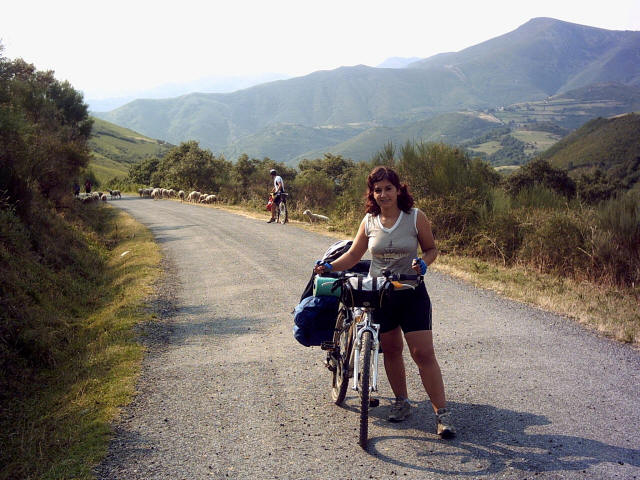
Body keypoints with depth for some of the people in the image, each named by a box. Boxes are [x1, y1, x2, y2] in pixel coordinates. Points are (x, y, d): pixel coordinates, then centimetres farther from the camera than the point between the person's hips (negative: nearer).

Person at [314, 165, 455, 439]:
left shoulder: (415, 217, -6)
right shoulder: (369, 221, 1)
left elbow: (431, 248, 3)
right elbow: (353, 255, 7)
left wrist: (423, 262, -18)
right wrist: (329, 267, -8)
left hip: (411, 293, -3)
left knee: (423, 354, -7)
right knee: (391, 350, 12)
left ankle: (442, 413, 0)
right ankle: (401, 402, 30)